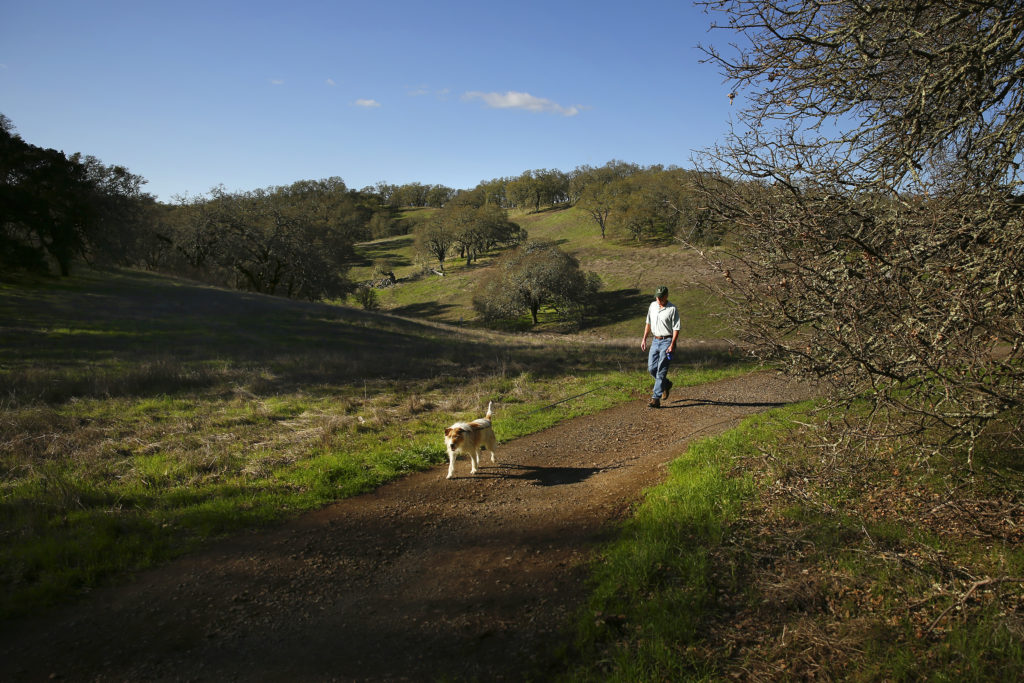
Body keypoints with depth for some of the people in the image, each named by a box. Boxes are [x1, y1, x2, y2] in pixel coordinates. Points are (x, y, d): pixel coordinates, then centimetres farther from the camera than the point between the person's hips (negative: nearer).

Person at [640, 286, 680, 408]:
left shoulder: (672, 309, -12)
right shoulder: (652, 306, 7)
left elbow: (676, 329, -12)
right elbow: (648, 323, 18)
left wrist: (672, 345, -19)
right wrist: (644, 339, 14)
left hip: (667, 341, -7)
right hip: (655, 340, 7)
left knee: (661, 371, -8)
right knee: (651, 368, 7)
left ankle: (656, 399, -8)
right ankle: (666, 384, 34)